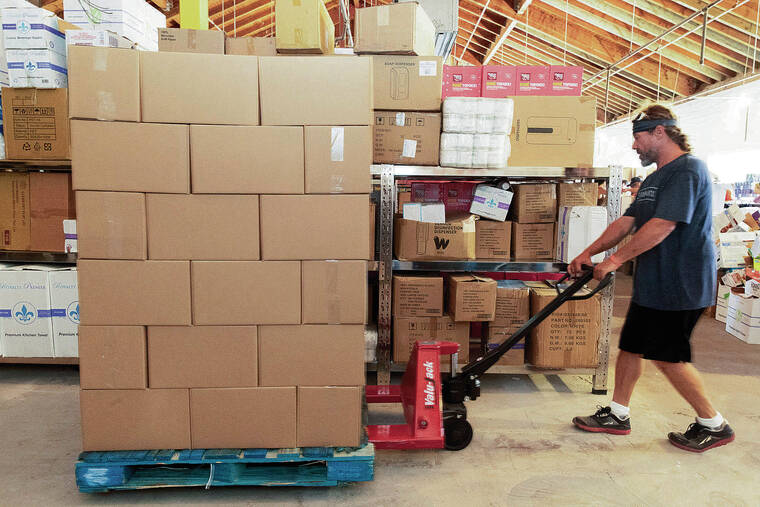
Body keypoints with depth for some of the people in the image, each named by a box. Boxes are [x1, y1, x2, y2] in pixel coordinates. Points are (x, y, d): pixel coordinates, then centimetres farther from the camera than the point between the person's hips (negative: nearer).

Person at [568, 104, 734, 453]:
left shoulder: (687, 170, -16)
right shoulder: (656, 178, 16)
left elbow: (662, 226, -26)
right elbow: (626, 222, 15)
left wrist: (615, 259, -22)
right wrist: (589, 253, 7)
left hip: (679, 286, -10)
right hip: (652, 284, 10)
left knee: (668, 357, -1)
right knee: (631, 346, 12)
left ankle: (713, 424, 18)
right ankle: (618, 415, 25)